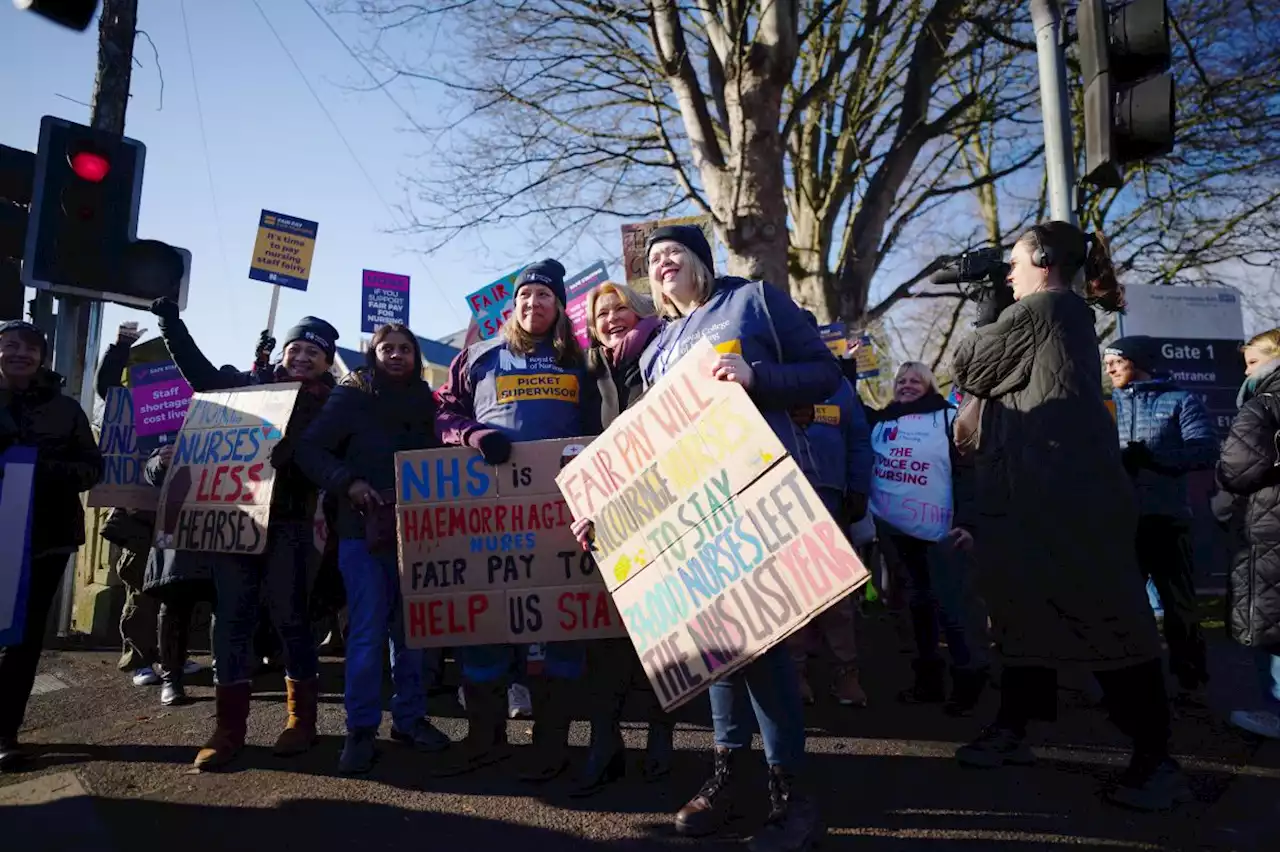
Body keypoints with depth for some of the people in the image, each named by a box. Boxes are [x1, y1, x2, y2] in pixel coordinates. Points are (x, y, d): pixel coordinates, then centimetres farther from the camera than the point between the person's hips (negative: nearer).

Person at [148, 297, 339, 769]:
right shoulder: (252, 383, 13)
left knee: (290, 617, 2)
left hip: (288, 520, -3)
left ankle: (301, 718, 16)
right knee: (231, 617, 4)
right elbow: (201, 372, 22)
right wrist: (171, 322, 19)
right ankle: (229, 726, 12)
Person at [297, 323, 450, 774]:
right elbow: (309, 449, -7)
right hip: (363, 530, -4)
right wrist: (348, 482, -19)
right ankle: (360, 729, 9)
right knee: (367, 631, -3)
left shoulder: (425, 403, 11)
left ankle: (409, 717, 21)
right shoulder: (351, 397, -2)